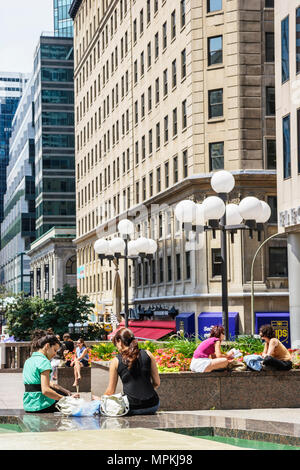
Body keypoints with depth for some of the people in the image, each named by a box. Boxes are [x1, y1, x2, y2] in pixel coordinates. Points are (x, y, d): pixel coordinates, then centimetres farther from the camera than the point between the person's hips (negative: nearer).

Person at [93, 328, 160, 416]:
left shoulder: (116, 361, 1)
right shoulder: (147, 354, 4)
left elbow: (110, 391, 8)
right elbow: (157, 383, 8)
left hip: (132, 409, -2)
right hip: (153, 406, 2)